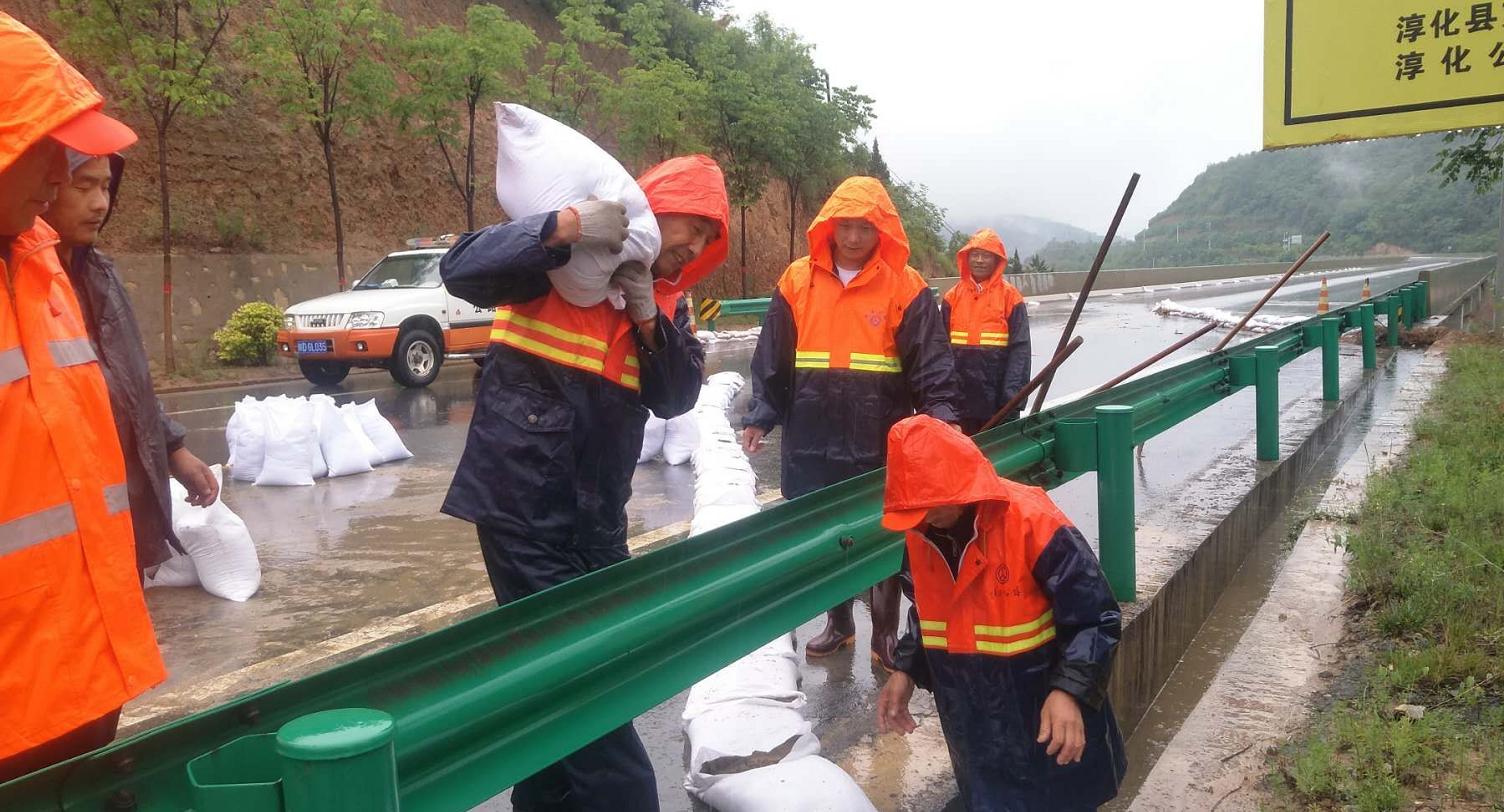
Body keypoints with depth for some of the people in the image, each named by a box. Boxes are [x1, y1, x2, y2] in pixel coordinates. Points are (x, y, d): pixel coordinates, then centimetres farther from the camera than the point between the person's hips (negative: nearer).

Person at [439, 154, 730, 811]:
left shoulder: (665, 300, 13)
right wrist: (566, 225, -29)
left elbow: (675, 397, 1)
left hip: (595, 512, 8)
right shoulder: (563, 261, -7)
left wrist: (648, 317, -13)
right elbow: (462, 269, -21)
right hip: (525, 503, -7)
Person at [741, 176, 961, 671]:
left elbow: (932, 366, -6)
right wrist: (759, 417, 2)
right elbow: (771, 360, 7)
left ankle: (885, 635, 24)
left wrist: (943, 417, -19)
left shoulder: (905, 286, -3)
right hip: (812, 440, 2)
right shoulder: (798, 280, 3)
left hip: (881, 443, -2)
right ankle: (838, 622, 33)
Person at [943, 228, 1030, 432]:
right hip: (959, 398, 3)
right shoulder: (953, 296, 7)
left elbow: (1020, 348, -6)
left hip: (997, 399, -2)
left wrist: (1013, 394, -14)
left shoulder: (1010, 296, -1)